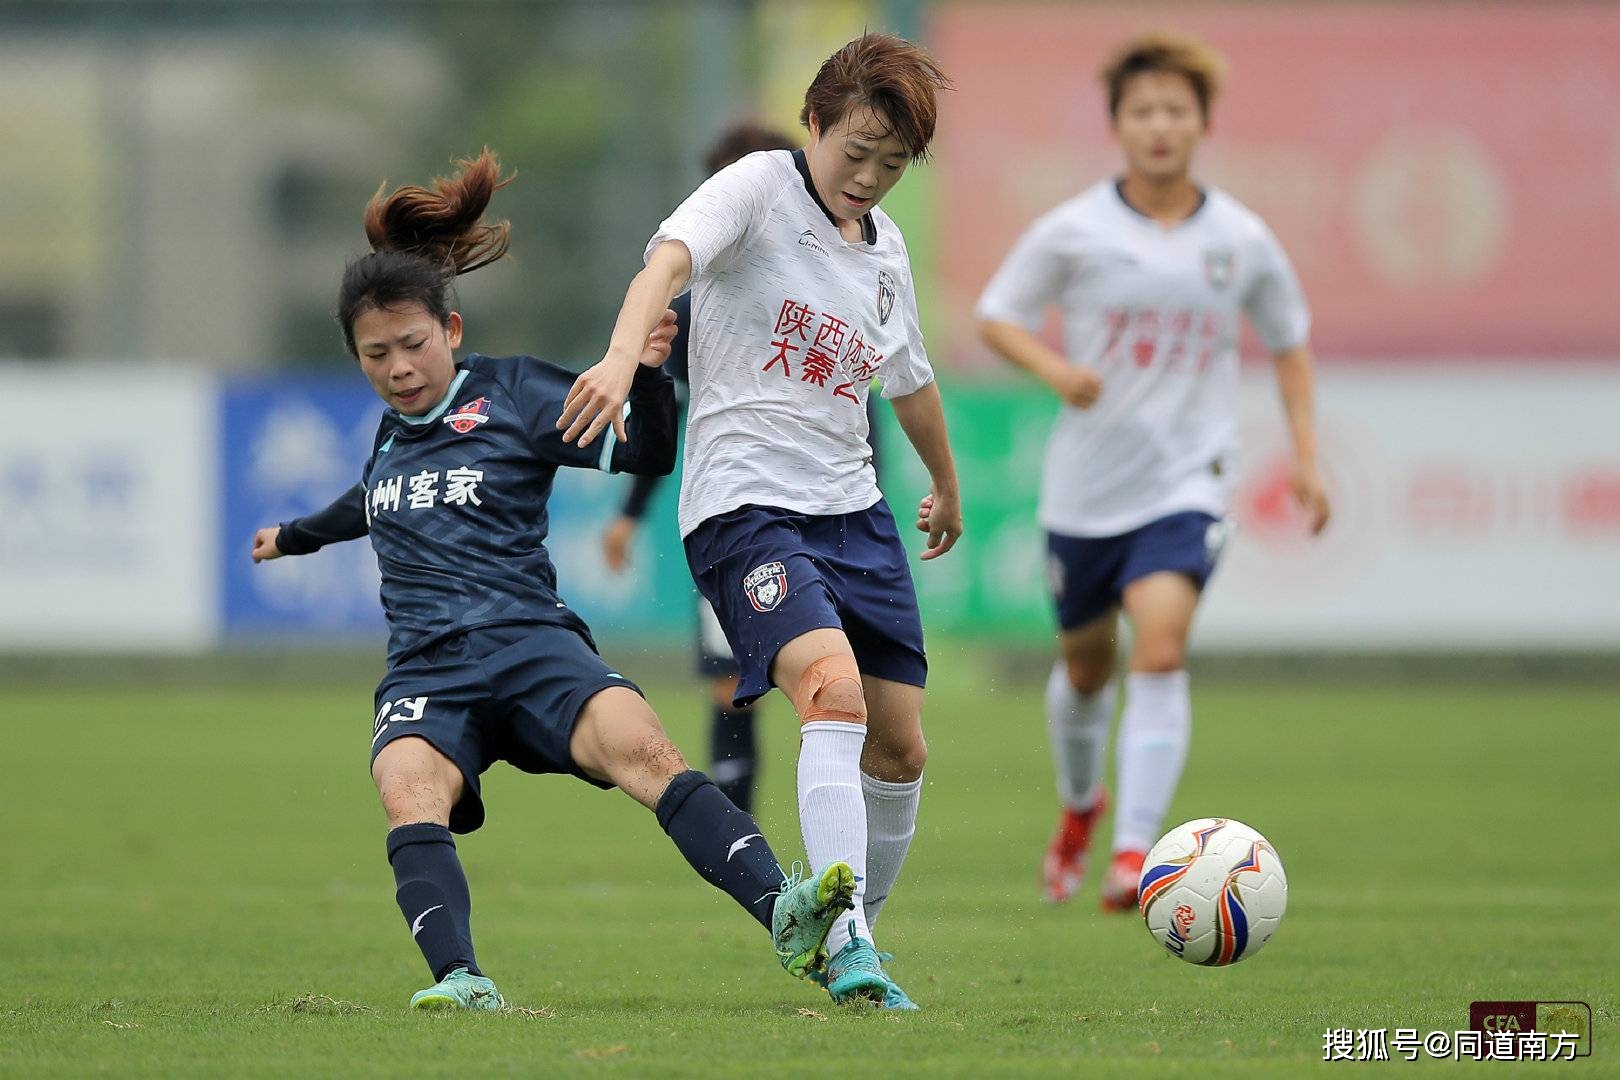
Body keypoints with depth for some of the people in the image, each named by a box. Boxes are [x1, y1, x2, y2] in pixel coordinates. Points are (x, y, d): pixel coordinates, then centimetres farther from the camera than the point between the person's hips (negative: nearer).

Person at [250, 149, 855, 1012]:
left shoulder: (513, 394, 6)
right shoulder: (392, 430, 21)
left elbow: (645, 451, -1)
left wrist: (645, 372, -19)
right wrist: (297, 536, 63)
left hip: (532, 647, -3)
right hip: (427, 673, 4)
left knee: (640, 747, -32)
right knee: (409, 794, -31)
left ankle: (785, 916, -45)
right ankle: (459, 981, -47)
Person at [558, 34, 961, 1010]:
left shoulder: (884, 247, 13)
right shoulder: (758, 190, -7)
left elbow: (909, 379, 31)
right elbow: (670, 259, -28)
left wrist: (948, 487, 45)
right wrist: (623, 356, -48)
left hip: (853, 508, 7)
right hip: (746, 502, -7)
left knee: (901, 750, 6)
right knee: (834, 688, -28)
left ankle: (851, 941, 26)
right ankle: (847, 949, -34)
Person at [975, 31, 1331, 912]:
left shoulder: (1241, 242, -1)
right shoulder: (1073, 232, -6)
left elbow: (1288, 342, 14)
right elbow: (997, 316, 2)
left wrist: (1306, 457, 6)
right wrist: (1056, 370, -18)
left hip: (1185, 483, -1)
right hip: (1085, 482, 1)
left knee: (1161, 650, -21)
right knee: (1086, 665, 15)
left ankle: (1134, 854, -24)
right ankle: (1080, 805, 46)